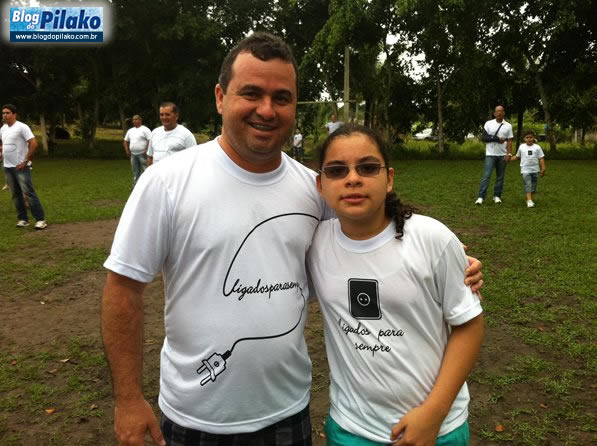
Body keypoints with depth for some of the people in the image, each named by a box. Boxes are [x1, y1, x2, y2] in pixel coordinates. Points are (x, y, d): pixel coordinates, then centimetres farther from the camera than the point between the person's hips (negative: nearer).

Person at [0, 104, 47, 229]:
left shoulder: (22, 127, -11)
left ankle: (40, 219, -6)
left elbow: (34, 144, -18)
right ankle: (22, 219, 17)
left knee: (29, 193, -9)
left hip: (20, 167, -7)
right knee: (16, 194, 10)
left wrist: (25, 161, -18)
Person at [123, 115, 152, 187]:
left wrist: (147, 150, -18)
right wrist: (127, 150, 10)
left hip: (142, 154, -7)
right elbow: (126, 141, 24)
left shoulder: (145, 129, -4)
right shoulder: (130, 130, 16)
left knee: (145, 171, -9)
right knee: (135, 172, 11)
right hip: (133, 154, 7)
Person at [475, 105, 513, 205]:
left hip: (502, 155, 3)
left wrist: (508, 154, -7)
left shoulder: (508, 126, 8)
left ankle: (497, 196, 15)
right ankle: (481, 197, -9)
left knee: (500, 177, 6)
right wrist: (496, 139, -14)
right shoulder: (488, 124, 3)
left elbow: (509, 141, 4)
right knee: (486, 176, -9)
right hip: (490, 154, -2)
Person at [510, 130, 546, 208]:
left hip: (535, 170, 2)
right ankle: (529, 200, -19)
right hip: (525, 170, -1)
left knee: (533, 185, 9)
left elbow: (541, 158, 2)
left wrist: (543, 169, -4)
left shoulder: (537, 147, 2)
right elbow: (517, 156, 19)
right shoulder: (521, 147, 6)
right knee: (527, 185, -12)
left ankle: (530, 199, 22)